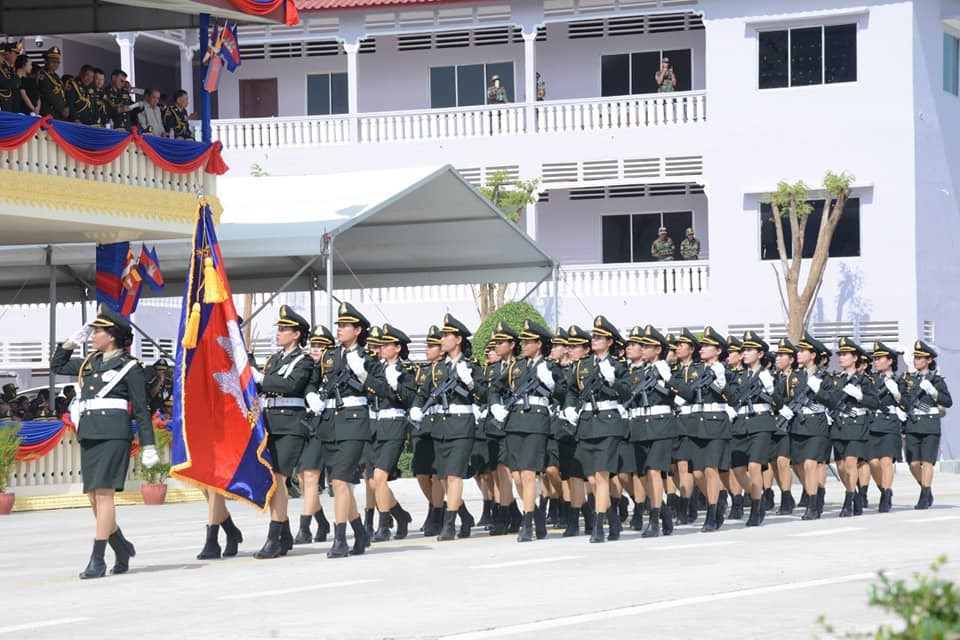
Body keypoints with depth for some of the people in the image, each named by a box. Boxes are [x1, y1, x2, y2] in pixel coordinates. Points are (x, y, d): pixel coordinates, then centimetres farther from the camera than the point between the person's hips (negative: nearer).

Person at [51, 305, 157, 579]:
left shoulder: (129, 367, 0)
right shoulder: (89, 363, 17)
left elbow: (141, 410, -1)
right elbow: (57, 365, 32)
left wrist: (148, 447, -4)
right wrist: (73, 340, 21)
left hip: (114, 435, -7)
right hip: (88, 434, 7)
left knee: (103, 493, -12)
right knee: (93, 496, 6)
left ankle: (97, 560, -13)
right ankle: (122, 548, 24)